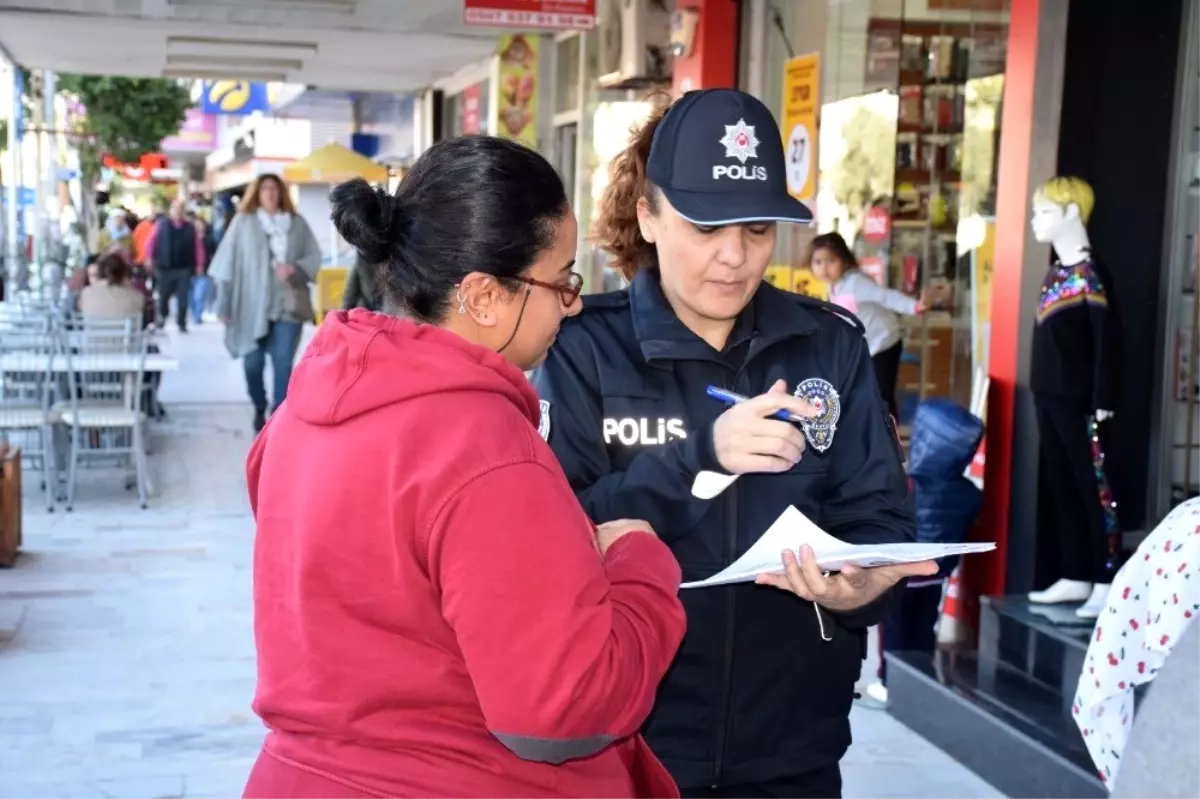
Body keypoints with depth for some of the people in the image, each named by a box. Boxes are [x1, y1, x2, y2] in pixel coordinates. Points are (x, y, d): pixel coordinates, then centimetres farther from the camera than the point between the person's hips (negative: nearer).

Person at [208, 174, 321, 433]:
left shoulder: (297, 223, 7)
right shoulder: (243, 222, 3)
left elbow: (314, 257, 8)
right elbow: (227, 262, 0)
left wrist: (295, 268, -14)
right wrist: (224, 304, -4)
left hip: (288, 305, 0)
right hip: (252, 306, 0)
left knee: (283, 363, -8)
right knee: (253, 363, 4)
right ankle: (259, 410, 29)